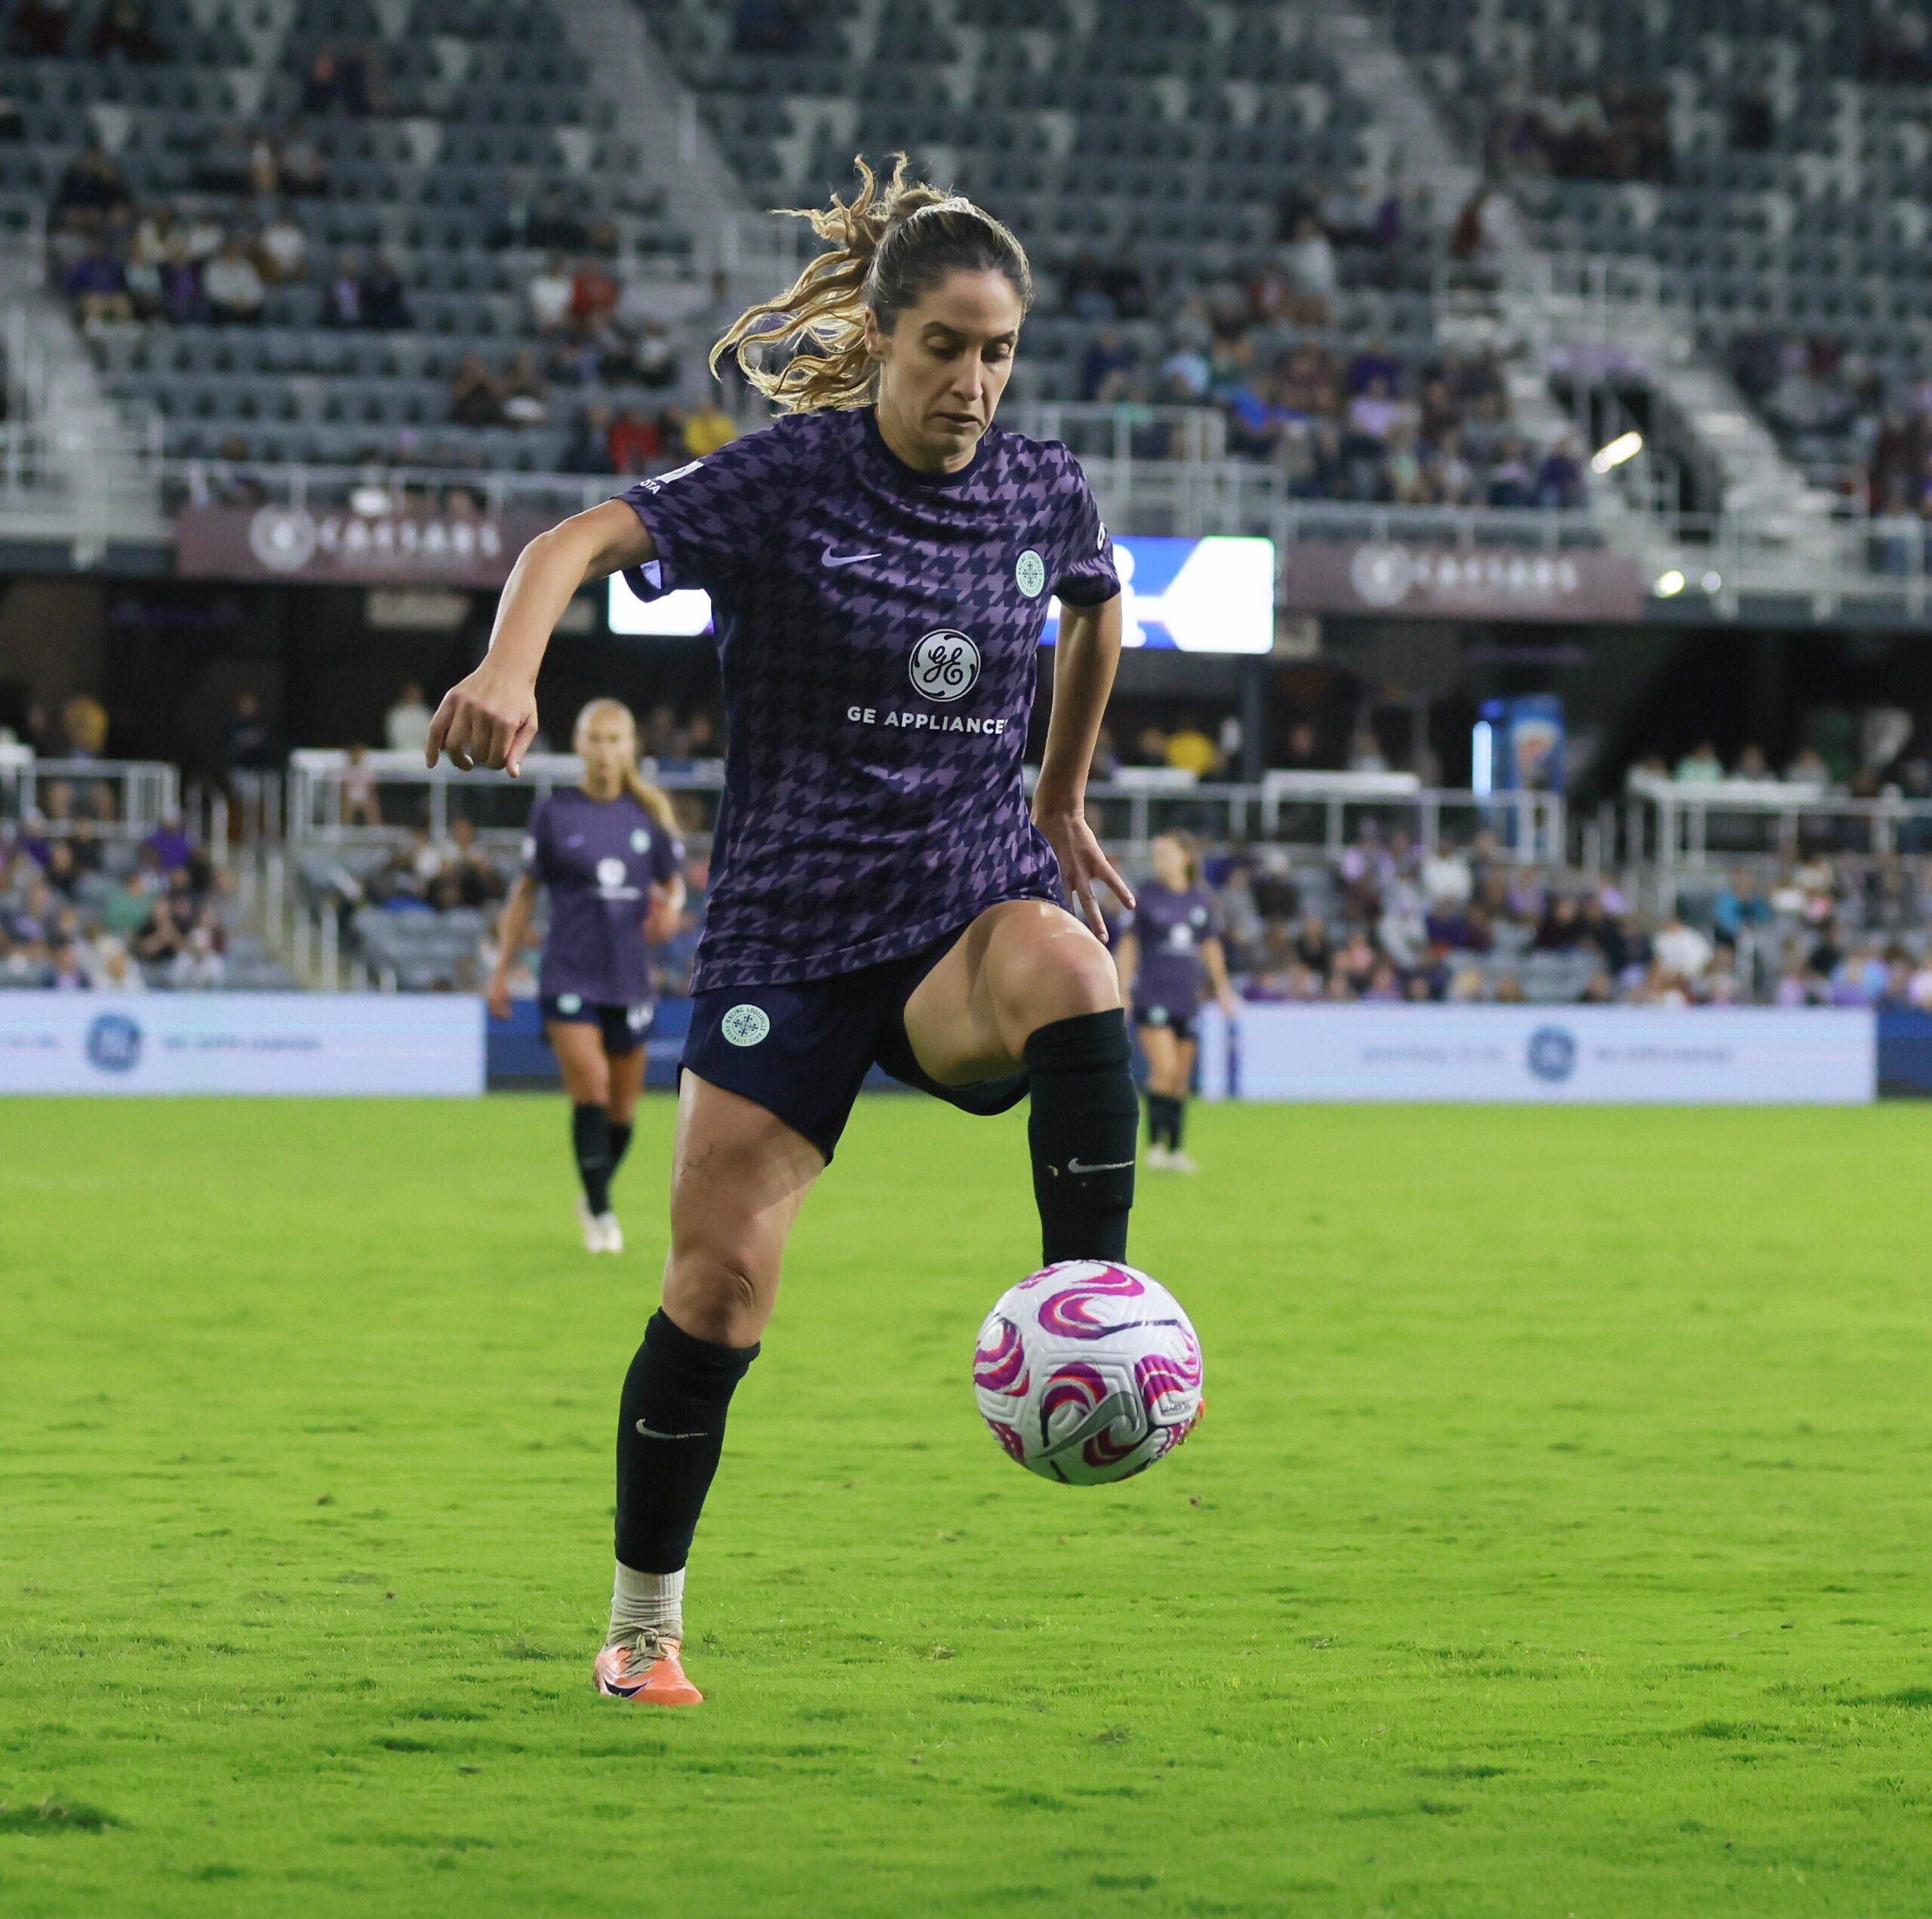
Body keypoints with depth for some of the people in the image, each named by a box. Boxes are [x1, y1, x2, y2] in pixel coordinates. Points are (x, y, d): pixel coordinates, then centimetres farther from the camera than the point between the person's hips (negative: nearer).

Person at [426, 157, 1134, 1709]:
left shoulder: (1046, 492, 4)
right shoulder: (788, 478, -9)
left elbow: (1098, 611, 28)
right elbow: (586, 540, -24)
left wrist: (1060, 800, 29)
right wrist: (511, 668, -43)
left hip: (972, 903, 2)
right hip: (790, 927, -2)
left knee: (1064, 967, -36)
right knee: (720, 1281, -5)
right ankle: (643, 1625, 12)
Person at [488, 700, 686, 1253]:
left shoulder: (651, 815, 5)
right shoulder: (553, 812, -1)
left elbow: (673, 882, 15)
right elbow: (525, 891, 6)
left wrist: (671, 908, -10)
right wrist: (502, 967, 5)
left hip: (629, 977, 3)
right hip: (569, 974, -3)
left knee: (622, 1106, 8)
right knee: (589, 1087, -17)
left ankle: (595, 1195, 33)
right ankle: (600, 1213, -8)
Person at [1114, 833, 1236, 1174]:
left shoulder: (1201, 900, 9)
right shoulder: (1146, 896, -1)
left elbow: (1211, 945, 19)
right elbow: (1128, 944, 1)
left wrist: (1221, 987, 18)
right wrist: (1123, 990, -4)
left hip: (1187, 997, 4)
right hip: (1152, 994, -4)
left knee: (1181, 1078, 6)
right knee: (1164, 1069, -18)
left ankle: (1175, 1150, 14)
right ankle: (1155, 1144, -12)